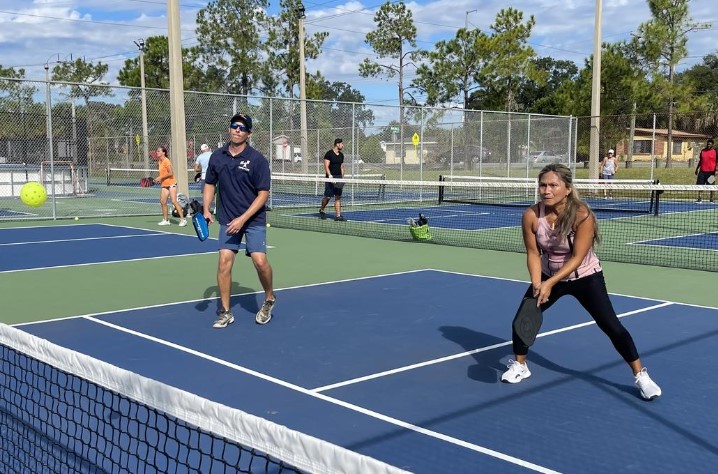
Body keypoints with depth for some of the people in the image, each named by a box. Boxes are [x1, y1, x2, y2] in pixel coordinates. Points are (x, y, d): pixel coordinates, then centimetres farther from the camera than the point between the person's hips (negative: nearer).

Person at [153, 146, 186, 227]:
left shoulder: (166, 161, -13)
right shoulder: (159, 162, 12)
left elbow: (171, 173, -18)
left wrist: (161, 178, -14)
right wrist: (158, 179, 7)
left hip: (171, 183, -8)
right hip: (164, 185, 8)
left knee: (174, 201, -14)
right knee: (163, 202, 4)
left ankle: (183, 219, -10)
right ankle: (165, 220, 14)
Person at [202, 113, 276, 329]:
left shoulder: (257, 159, -11)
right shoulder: (217, 156, 3)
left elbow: (263, 194, -12)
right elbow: (210, 184, 15)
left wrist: (243, 219, -18)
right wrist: (206, 209, 0)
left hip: (254, 219, -3)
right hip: (228, 219, 3)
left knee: (260, 260, -13)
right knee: (224, 260, -6)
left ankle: (269, 299, 15)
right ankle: (225, 311, 7)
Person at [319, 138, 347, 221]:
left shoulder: (341, 155, 14)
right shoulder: (329, 154, -7)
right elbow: (326, 166, -12)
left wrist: (342, 177, 12)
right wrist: (330, 175, -22)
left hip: (339, 177, 6)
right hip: (330, 178, -6)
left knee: (338, 197, 1)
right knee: (327, 196, -2)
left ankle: (338, 215, -1)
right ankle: (321, 210, 24)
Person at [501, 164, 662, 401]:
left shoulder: (582, 215, -30)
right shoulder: (531, 216, -21)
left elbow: (577, 258, -28)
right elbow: (533, 253, -12)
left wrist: (550, 284, -35)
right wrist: (537, 284, -26)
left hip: (586, 277, -3)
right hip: (549, 275, 3)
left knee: (612, 327, -8)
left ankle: (640, 375, 9)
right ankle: (519, 365, 21)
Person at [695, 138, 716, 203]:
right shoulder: (703, 151, 11)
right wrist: (697, 169, 16)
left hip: (711, 172, -4)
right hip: (702, 171, 4)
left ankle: (712, 199, 7)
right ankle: (700, 199, 8)